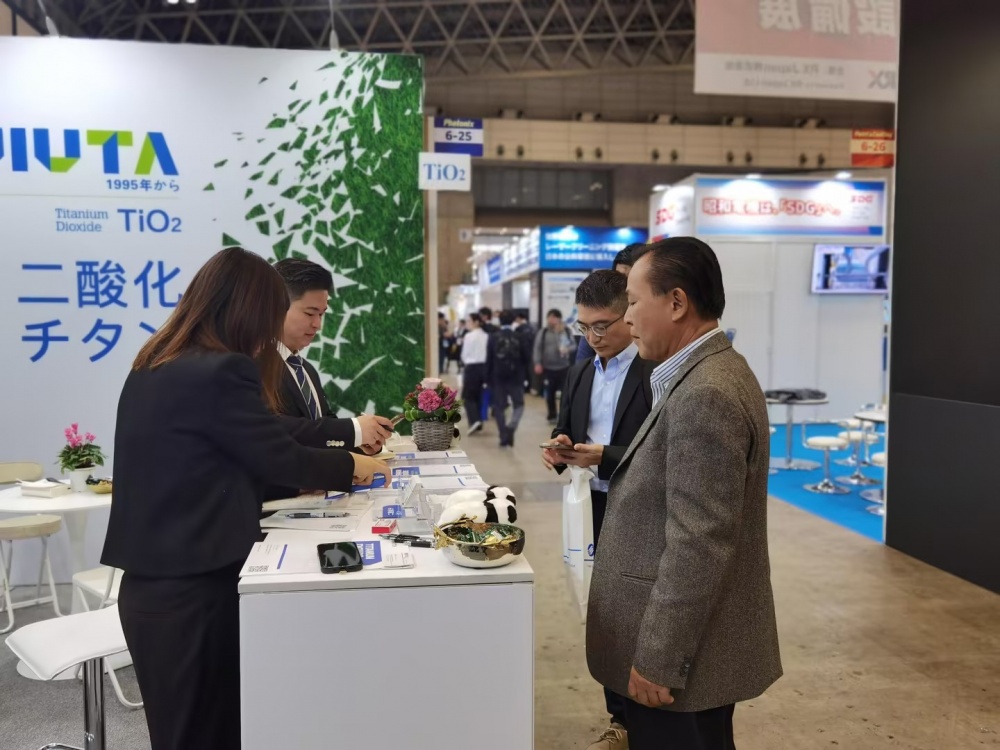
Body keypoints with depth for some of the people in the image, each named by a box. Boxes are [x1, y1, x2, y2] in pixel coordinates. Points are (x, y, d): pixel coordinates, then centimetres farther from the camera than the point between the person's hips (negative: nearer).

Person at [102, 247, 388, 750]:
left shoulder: (153, 367, 9)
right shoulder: (222, 372, -20)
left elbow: (257, 438, 12)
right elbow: (281, 459, -12)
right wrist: (351, 466, 5)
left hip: (152, 583, 9)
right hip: (191, 589, -9)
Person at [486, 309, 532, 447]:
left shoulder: (493, 337, -4)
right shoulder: (519, 337, -5)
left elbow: (489, 360, -3)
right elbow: (527, 357, -3)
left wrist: (488, 378, 5)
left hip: (497, 377, 0)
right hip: (515, 377, 0)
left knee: (499, 408, 8)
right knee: (518, 404, 14)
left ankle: (504, 438, 6)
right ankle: (511, 427, -10)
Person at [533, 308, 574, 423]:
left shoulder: (566, 331, -1)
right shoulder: (543, 332, -2)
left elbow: (572, 345, 4)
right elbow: (537, 348, -3)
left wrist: (567, 349, -18)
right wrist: (538, 363, -11)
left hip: (563, 367, 0)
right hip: (548, 368, 0)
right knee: (550, 393, 9)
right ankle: (552, 415, 23)